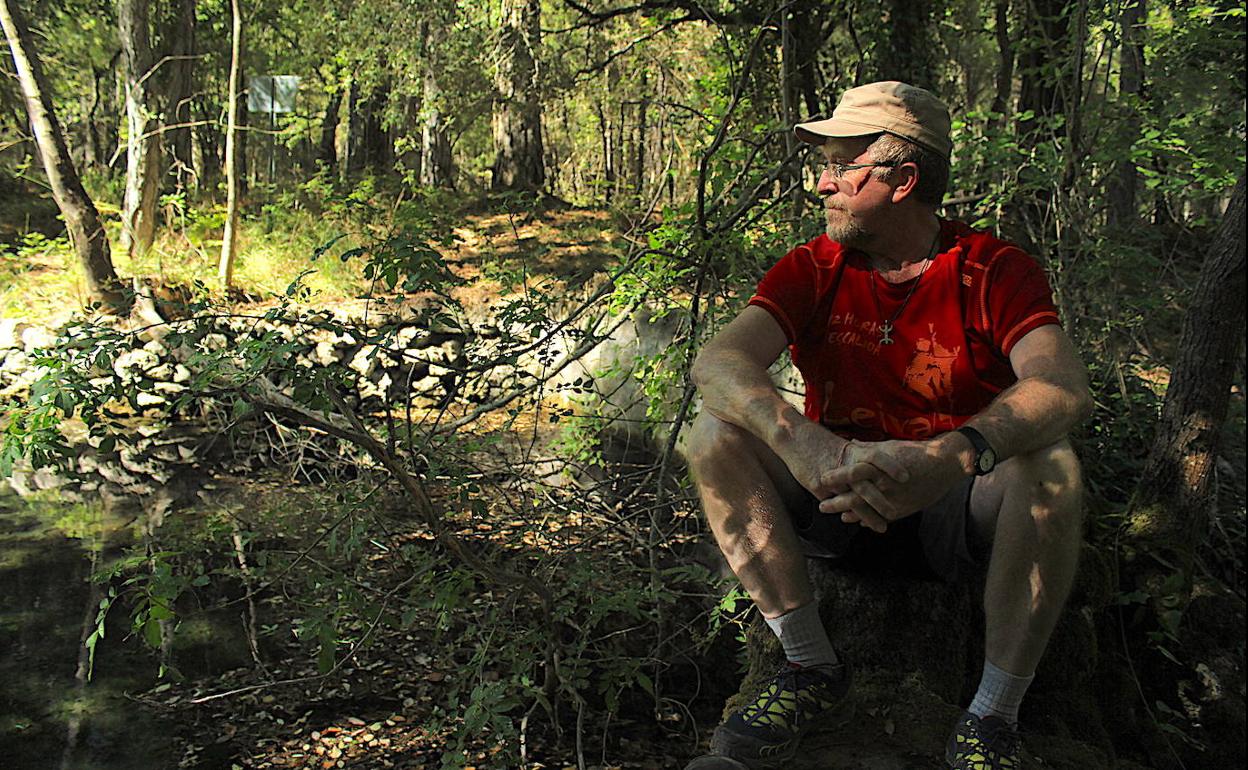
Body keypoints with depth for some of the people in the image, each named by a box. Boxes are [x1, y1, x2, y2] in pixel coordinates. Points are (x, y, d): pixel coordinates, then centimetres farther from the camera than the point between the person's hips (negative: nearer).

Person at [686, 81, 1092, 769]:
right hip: (835, 501, 2)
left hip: (956, 509, -2)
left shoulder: (995, 271, -9)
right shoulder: (812, 270, -3)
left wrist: (952, 455, -49)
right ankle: (813, 669, -15)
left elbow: (1063, 387, -28)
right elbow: (717, 362, -20)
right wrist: (802, 443, -42)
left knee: (1050, 464, -31)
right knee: (717, 432, -19)